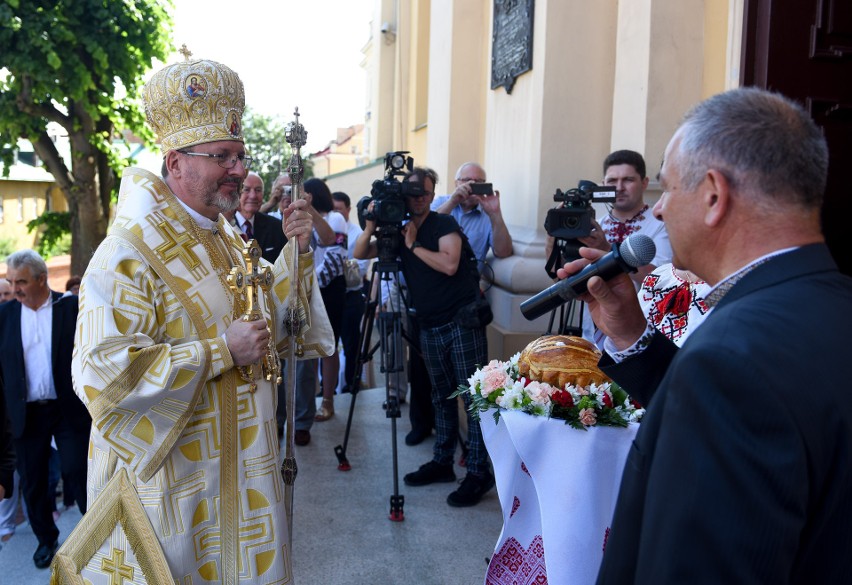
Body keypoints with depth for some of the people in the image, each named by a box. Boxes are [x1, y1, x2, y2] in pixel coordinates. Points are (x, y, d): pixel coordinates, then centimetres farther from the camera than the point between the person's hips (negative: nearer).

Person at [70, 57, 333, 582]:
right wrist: (221, 351, -26)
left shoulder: (227, 238, 7)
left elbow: (267, 323, 13)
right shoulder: (130, 251, -19)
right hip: (178, 480, -8)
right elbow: (101, 374, -26)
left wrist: (296, 250, -1)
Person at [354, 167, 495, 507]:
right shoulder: (397, 231, 11)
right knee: (441, 397, 14)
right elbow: (360, 254, 8)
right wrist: (370, 225, -8)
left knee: (473, 396, -7)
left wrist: (414, 244, -13)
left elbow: (449, 265, -20)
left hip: (462, 320, -6)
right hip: (430, 326, 6)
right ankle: (442, 462, 24)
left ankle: (479, 472, -3)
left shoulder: (444, 224, -5)